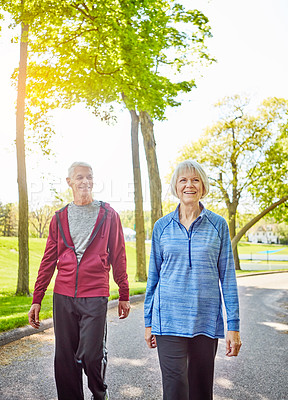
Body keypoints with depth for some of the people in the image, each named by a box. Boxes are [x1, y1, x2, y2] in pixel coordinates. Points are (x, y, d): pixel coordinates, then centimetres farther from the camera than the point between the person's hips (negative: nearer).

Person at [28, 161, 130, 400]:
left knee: (92, 355, -3)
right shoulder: (59, 218, 10)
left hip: (95, 296, -2)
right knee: (65, 358, 7)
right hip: (63, 296, 3)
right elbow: (49, 261, 11)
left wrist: (124, 295, 6)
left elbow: (118, 257, 6)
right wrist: (37, 299, 8)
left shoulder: (108, 215, 4)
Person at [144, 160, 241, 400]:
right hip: (169, 318, 0)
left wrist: (234, 326, -1)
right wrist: (148, 321, 8)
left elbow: (227, 276, 2)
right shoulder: (162, 226, 3)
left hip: (206, 319, 0)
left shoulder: (218, 225, 1)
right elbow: (153, 275, 9)